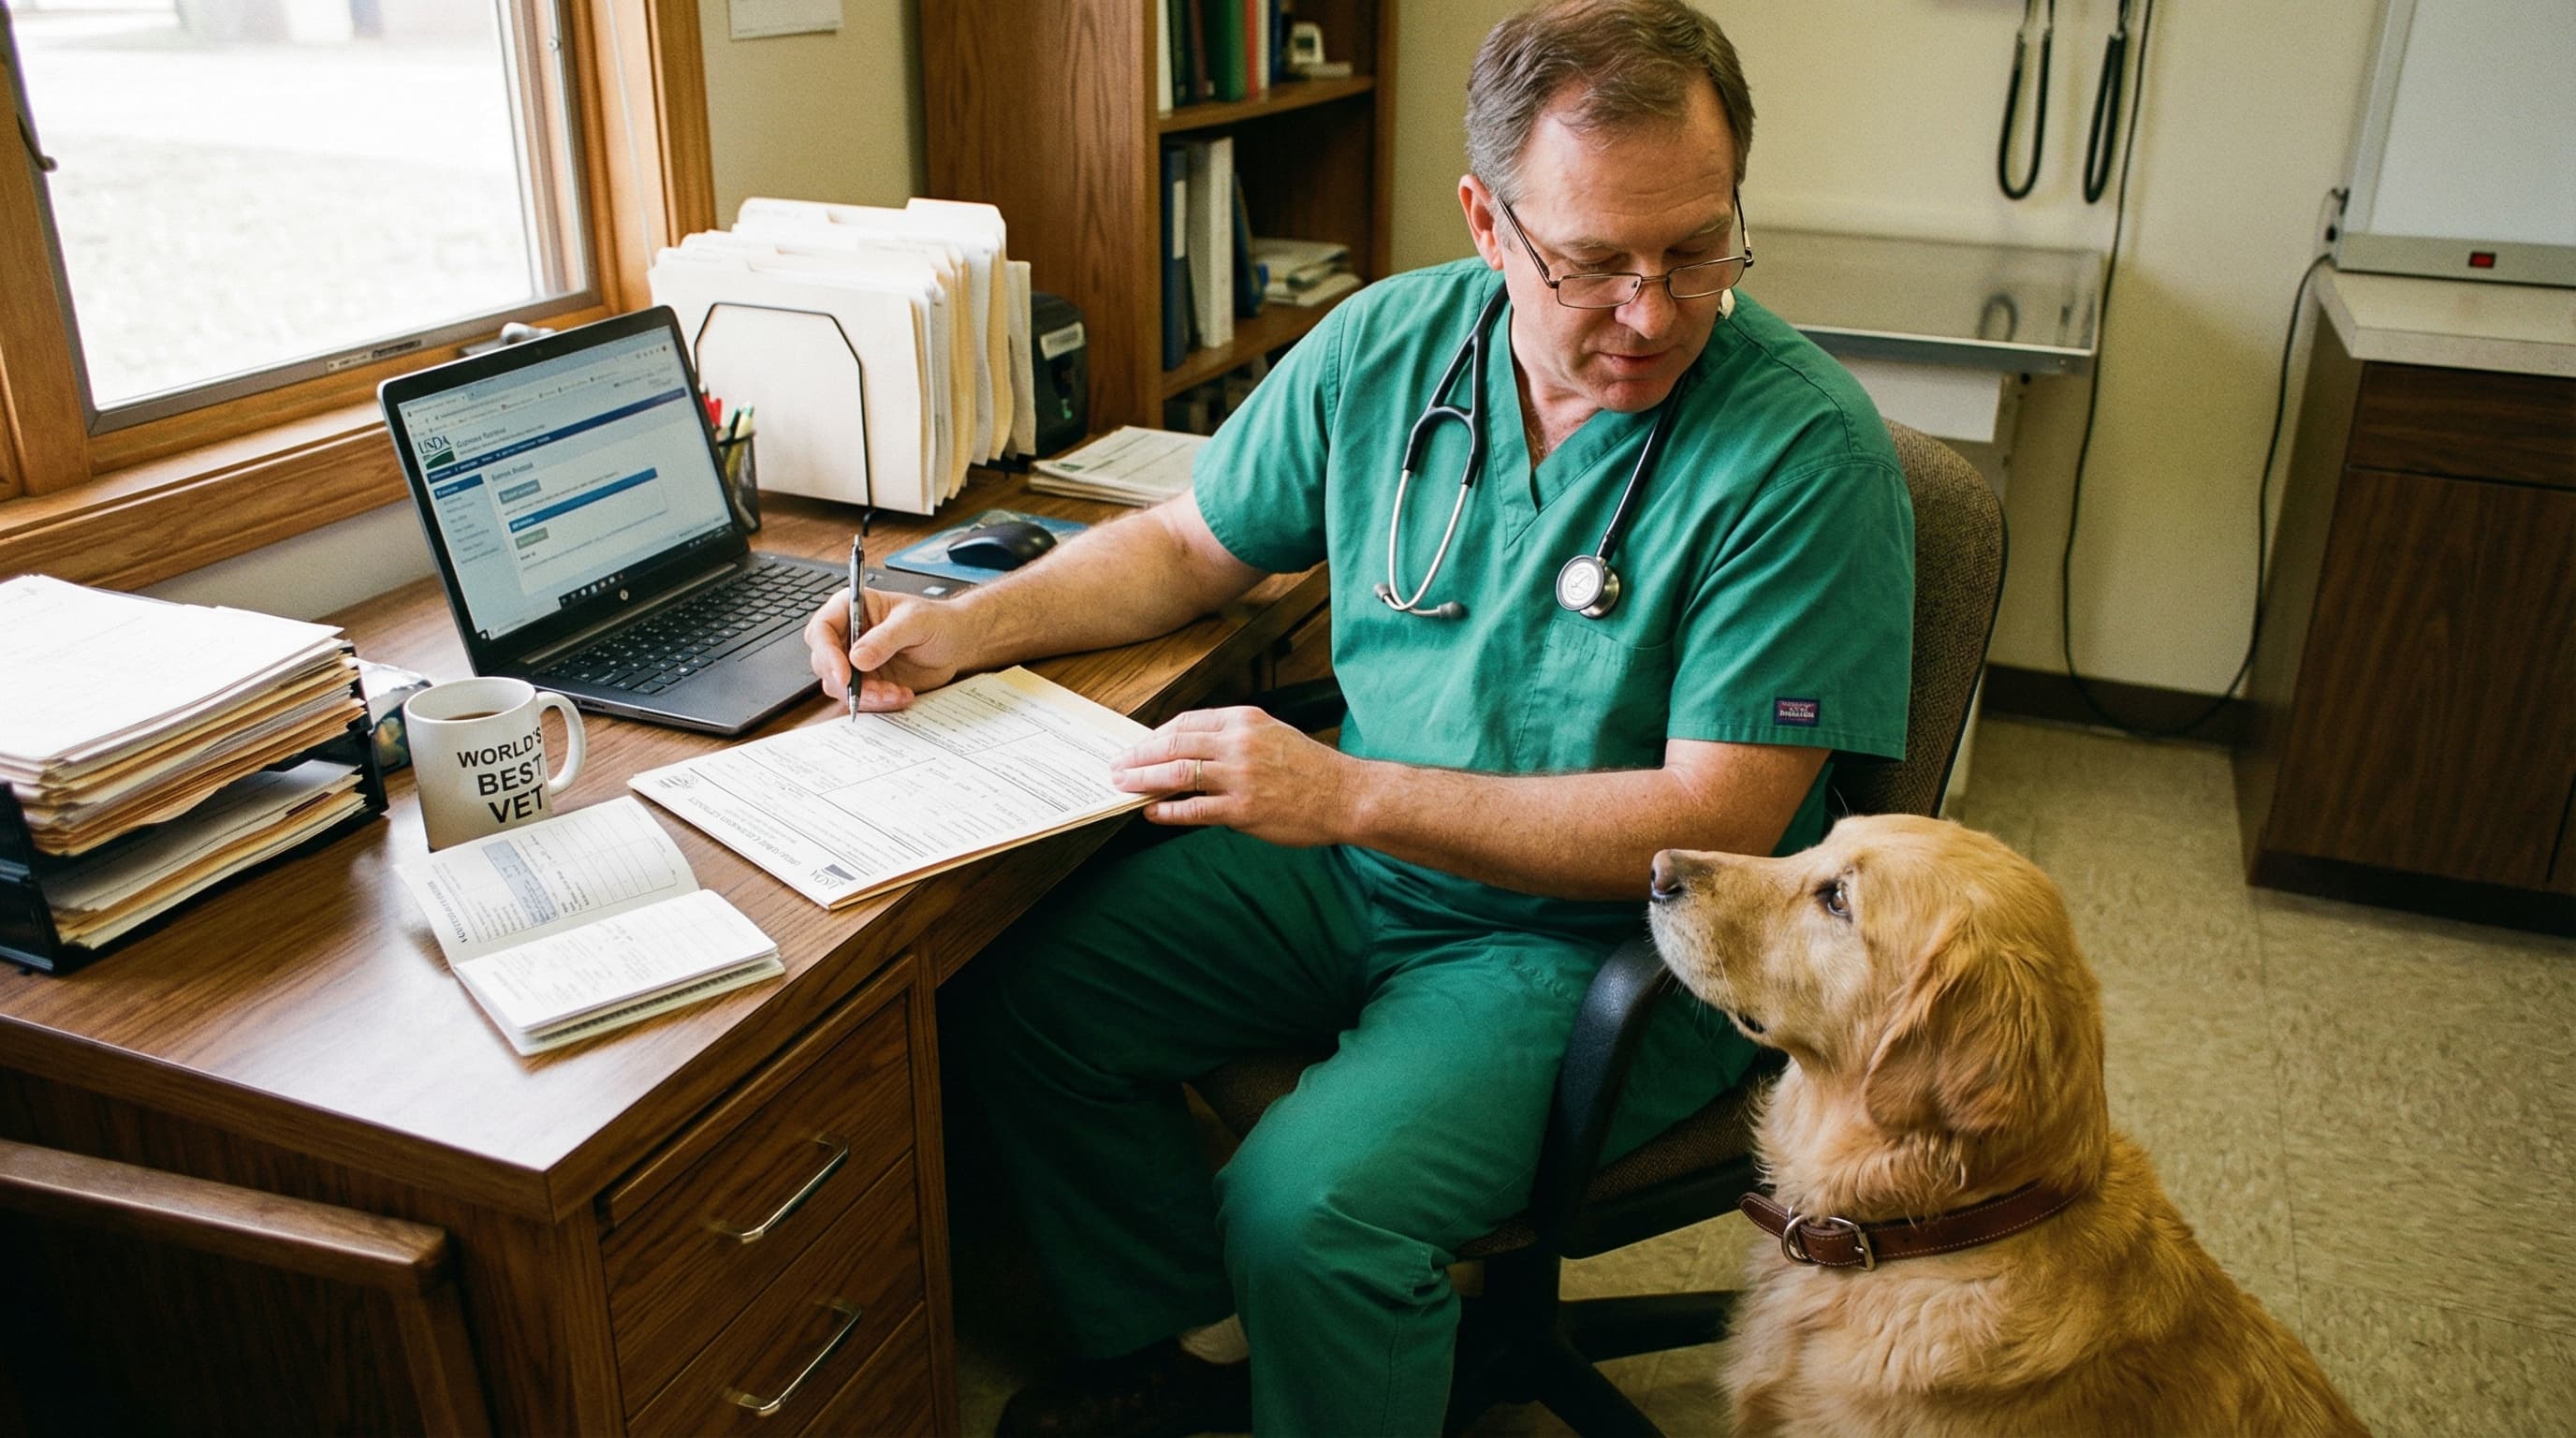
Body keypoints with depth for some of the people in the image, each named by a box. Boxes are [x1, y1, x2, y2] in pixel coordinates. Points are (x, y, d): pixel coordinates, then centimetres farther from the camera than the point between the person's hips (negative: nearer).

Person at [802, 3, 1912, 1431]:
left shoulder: (1806, 448, -20)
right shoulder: (1387, 344, -4)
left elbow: (1718, 823, -23)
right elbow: (1189, 545, 11)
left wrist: (1351, 793, -29)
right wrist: (967, 625, -5)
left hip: (1605, 936, -5)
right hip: (1357, 858, 6)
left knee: (1306, 1205, -28)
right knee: (1016, 992, -1)